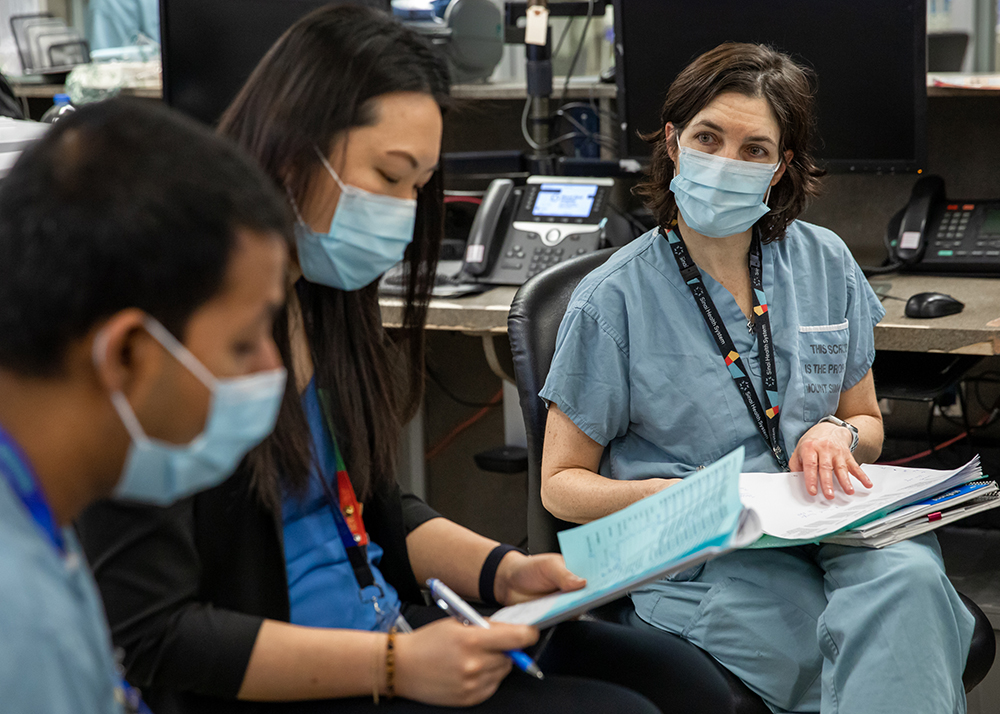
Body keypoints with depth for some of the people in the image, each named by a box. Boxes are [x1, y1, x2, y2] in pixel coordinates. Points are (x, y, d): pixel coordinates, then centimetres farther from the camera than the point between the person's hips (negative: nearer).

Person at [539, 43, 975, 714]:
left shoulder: (825, 264, 9)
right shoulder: (615, 299, -3)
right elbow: (562, 484, 2)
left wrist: (836, 435, -4)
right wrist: (660, 496, -18)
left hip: (827, 525, 5)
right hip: (702, 559, -4)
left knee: (907, 577, -31)